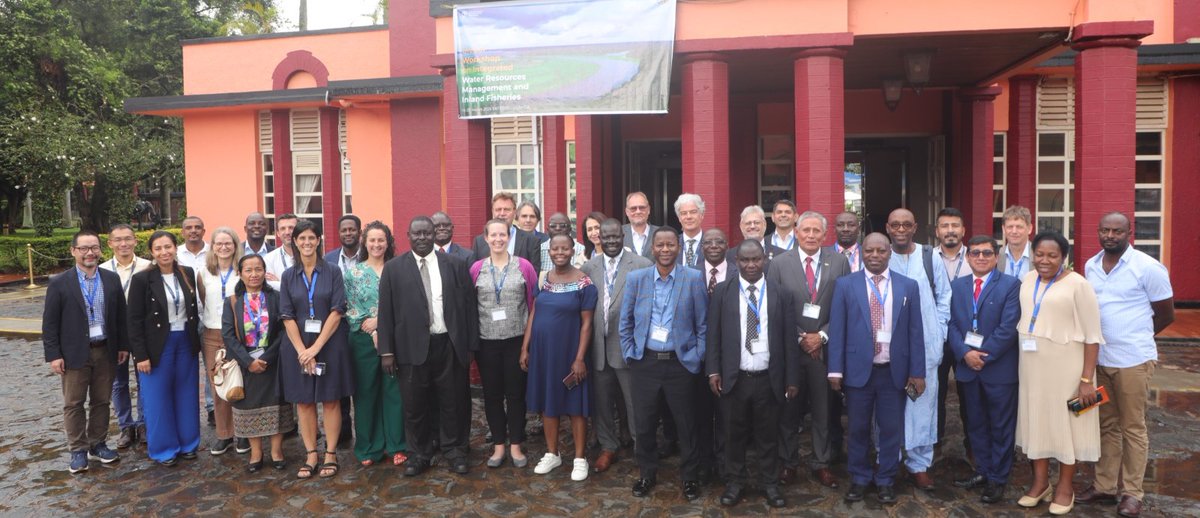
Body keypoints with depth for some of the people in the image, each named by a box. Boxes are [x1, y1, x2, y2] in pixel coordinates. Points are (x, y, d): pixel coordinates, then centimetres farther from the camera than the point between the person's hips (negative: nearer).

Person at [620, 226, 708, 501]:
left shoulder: (694, 278, -3)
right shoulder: (636, 278, 1)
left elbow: (703, 323, 0)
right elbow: (625, 321, 7)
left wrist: (697, 357, -4)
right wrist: (629, 354, 2)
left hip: (681, 363, -1)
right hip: (645, 362, 1)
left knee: (687, 424, 9)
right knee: (644, 423, 9)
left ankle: (690, 476, 27)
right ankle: (647, 473, 28)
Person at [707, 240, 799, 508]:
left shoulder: (781, 294, 2)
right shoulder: (722, 292, 1)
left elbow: (789, 339, 2)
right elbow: (713, 334, 2)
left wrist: (792, 378, 1)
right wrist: (713, 370, -5)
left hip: (769, 379, 0)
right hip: (733, 378, 0)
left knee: (768, 435, 12)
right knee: (734, 434, 12)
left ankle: (770, 483, 29)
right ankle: (736, 480, 29)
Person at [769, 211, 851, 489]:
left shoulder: (839, 262, 2)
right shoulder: (780, 263, -1)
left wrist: (822, 335, -9)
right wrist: (799, 338, -8)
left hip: (825, 348, 1)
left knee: (825, 410, 8)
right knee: (789, 410, 8)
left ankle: (822, 463, 23)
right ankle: (788, 462, 23)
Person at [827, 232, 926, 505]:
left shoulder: (908, 286, 4)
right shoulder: (845, 285, 0)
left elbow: (915, 331, 3)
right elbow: (837, 329, -2)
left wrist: (917, 372, 0)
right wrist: (836, 369, -6)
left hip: (894, 371, 1)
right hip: (858, 369, -1)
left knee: (891, 429, 9)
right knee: (858, 429, 11)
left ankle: (886, 480, 25)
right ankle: (859, 478, 27)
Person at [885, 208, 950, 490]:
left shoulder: (930, 258, 3)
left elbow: (944, 297, 9)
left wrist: (939, 332, 4)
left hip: (925, 343, 1)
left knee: (923, 403, 4)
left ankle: (919, 464, 18)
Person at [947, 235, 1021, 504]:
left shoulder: (1010, 285, -5)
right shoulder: (956, 286, 9)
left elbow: (1008, 328, -12)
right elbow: (951, 324, 2)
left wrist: (983, 355, -15)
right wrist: (965, 353, -12)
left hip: (999, 368, -4)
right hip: (966, 367, 4)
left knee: (1001, 427, 7)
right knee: (975, 424, 15)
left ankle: (998, 479, 18)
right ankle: (982, 471, 29)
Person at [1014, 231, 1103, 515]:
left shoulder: (1077, 284, -12)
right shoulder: (1028, 279, 5)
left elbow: (1092, 336, -12)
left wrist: (1087, 379, -15)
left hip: (1065, 365, -5)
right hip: (1031, 364, 5)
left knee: (1066, 421, 7)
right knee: (1036, 419, 13)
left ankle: (1065, 487, 23)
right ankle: (1040, 481, 29)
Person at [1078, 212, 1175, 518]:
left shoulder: (1148, 268, -10)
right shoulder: (1091, 266, 6)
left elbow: (1166, 315, -2)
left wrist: (1135, 339, 7)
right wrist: (1105, 338, 9)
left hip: (1133, 361, -5)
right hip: (1099, 358, 5)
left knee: (1133, 427, 5)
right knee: (1106, 425, 14)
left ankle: (1132, 493, 16)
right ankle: (1105, 486, 23)